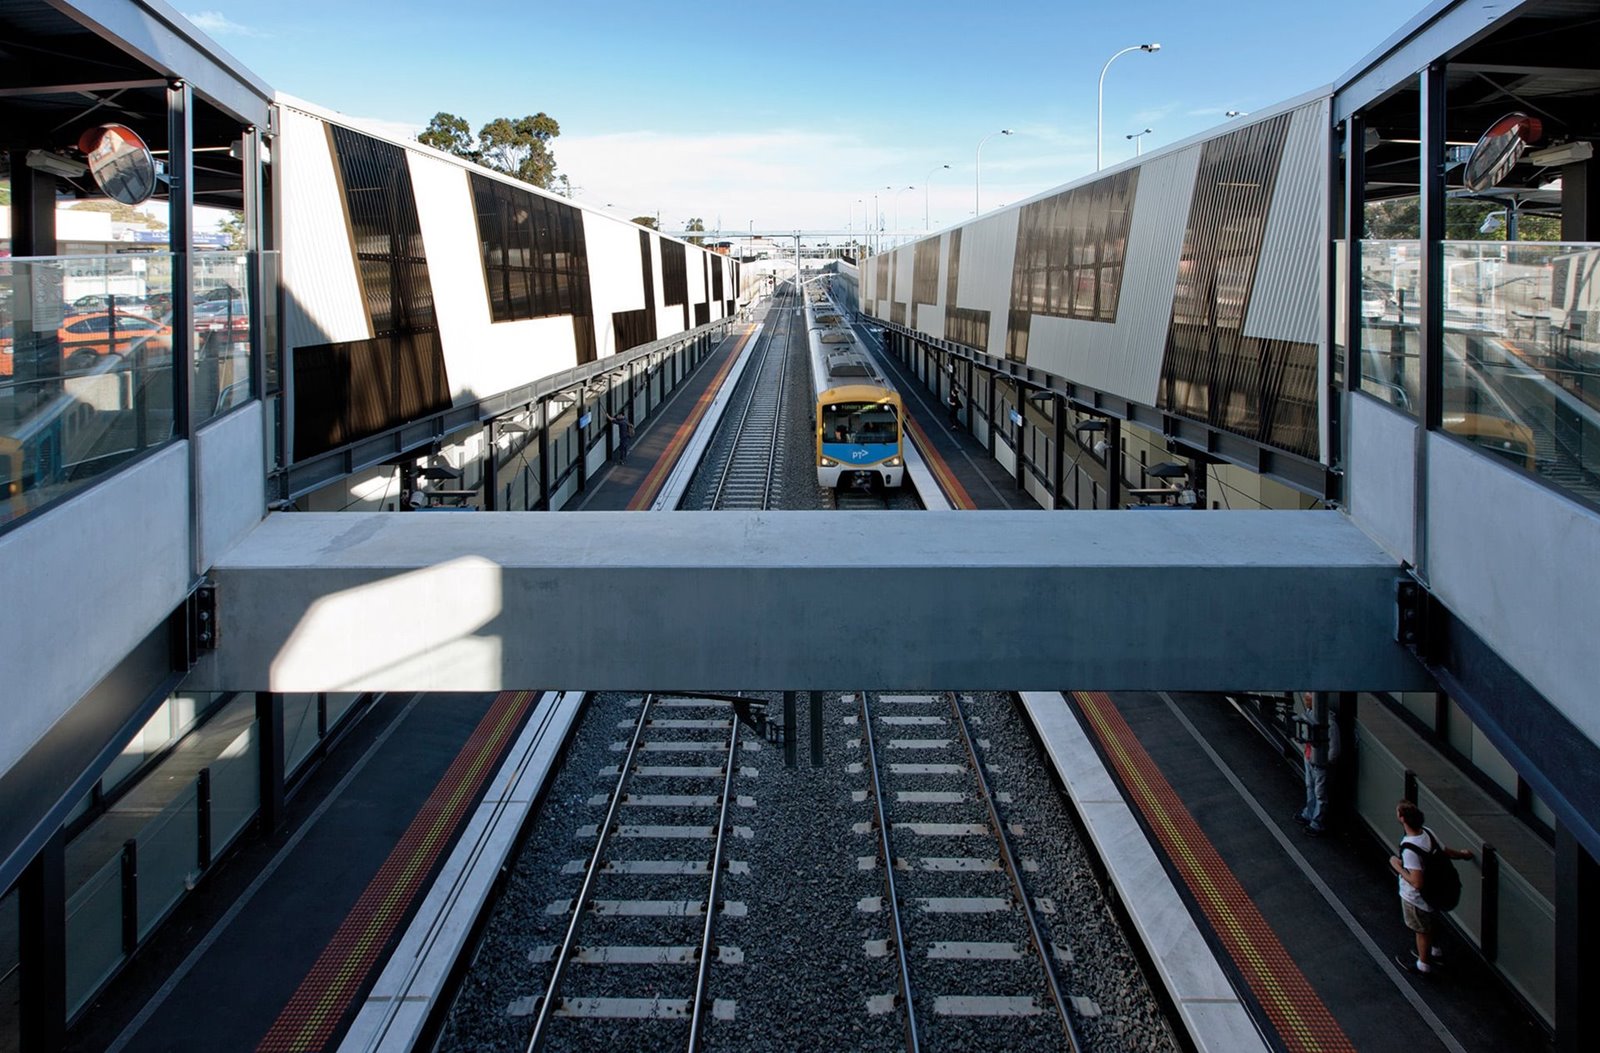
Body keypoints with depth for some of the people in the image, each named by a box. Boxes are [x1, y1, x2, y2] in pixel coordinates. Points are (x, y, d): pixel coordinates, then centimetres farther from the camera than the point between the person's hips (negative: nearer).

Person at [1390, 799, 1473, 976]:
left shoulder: (1409, 849, -39)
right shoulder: (1427, 832, -16)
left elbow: (1417, 883, -37)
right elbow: (1447, 852, 0)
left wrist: (1397, 867, -23)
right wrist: (1462, 854, 22)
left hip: (1415, 898, -7)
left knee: (1422, 931, 18)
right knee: (1429, 926, 31)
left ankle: (1423, 965, 41)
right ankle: (1433, 951, 55)